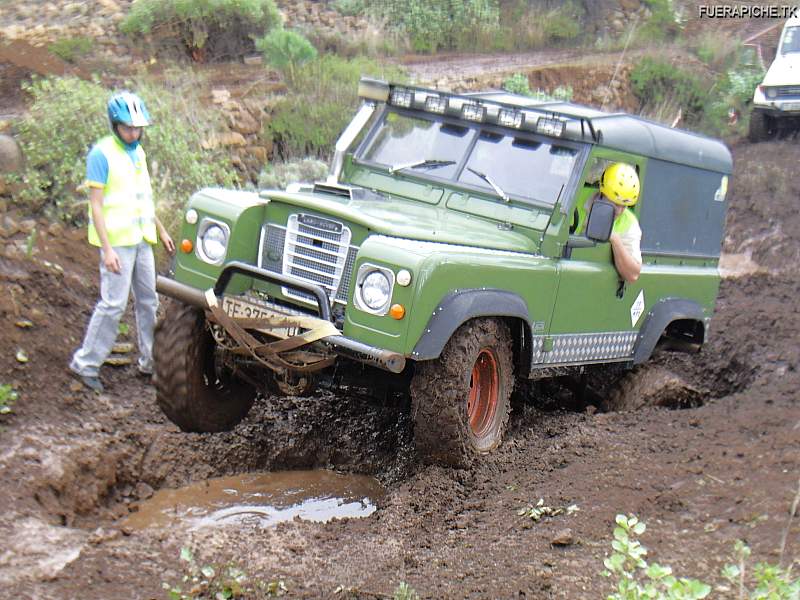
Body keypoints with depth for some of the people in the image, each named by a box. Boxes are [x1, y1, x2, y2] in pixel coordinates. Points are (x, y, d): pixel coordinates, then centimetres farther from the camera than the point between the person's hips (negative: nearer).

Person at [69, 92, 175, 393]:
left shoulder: (137, 152, 12)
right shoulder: (101, 154, -12)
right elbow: (96, 205, -15)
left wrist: (161, 231, 23)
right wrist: (107, 249, -21)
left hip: (141, 239, 8)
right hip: (117, 241, -8)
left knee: (148, 302, 12)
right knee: (113, 304, -8)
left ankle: (151, 361, 22)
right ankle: (85, 363, 2)